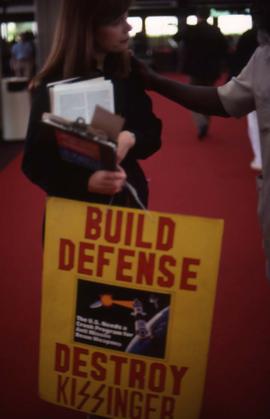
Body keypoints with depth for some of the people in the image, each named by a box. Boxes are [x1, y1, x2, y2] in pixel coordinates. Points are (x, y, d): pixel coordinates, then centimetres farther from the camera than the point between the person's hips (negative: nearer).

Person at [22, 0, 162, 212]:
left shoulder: (129, 71, -3)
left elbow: (153, 133, 2)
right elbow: (35, 162, -13)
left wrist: (131, 139, -20)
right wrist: (86, 182, -29)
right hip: (76, 205, -4)